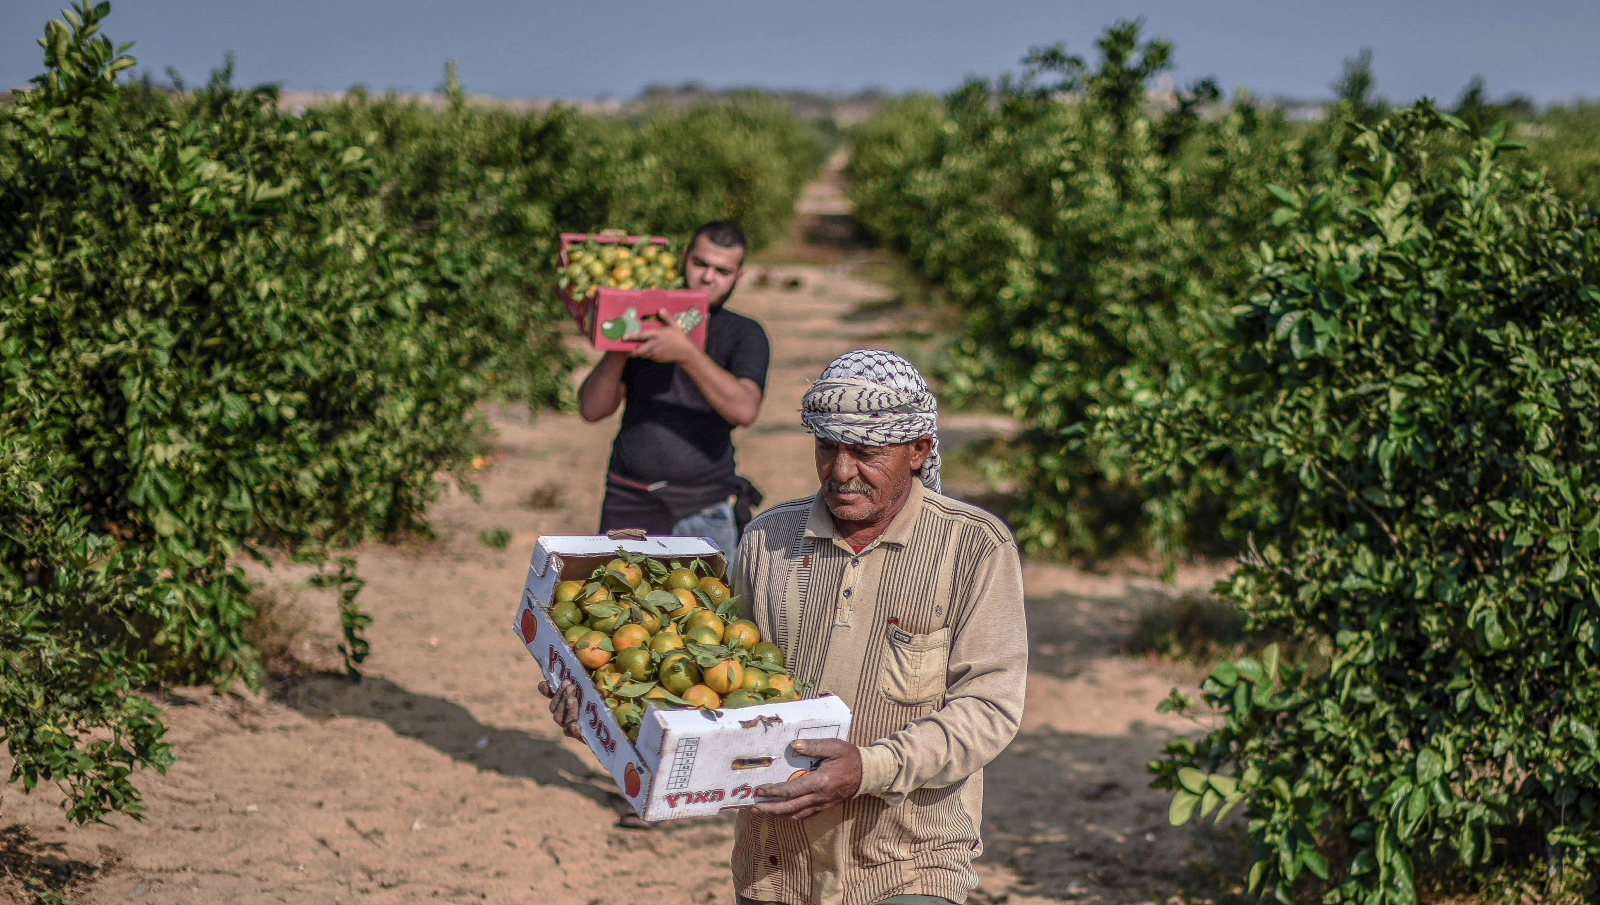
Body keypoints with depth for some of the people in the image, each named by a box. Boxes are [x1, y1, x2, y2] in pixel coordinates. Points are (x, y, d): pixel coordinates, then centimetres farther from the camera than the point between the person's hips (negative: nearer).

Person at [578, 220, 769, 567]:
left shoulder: (744, 335, 3)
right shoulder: (643, 326, 9)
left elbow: (745, 410, -18)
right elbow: (592, 408, 1)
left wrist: (686, 353, -27)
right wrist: (619, 348, -14)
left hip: (706, 515, -2)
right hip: (632, 509, 2)